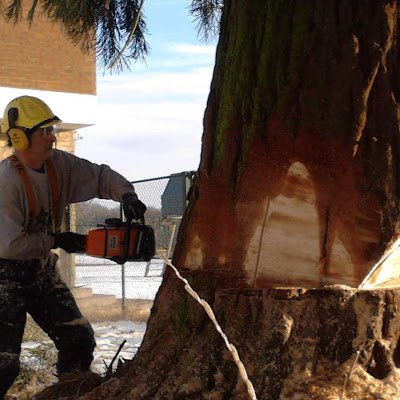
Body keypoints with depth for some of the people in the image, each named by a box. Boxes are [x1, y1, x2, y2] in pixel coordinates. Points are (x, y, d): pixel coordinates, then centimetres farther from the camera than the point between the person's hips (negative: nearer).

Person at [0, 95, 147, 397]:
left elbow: (100, 176, 3)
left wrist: (126, 194, -17)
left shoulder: (58, 163, -5)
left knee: (80, 340, 6)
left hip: (42, 271, 7)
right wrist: (56, 240, -19)